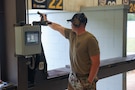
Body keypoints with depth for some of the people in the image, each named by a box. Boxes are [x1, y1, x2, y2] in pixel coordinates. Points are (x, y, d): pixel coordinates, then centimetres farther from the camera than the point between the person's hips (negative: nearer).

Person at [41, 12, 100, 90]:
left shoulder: (90, 39, -16)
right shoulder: (71, 34, 5)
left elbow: (96, 63, -18)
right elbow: (58, 28, 23)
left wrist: (89, 82, -20)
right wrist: (46, 21, 34)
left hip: (85, 80, -6)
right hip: (72, 78, 6)